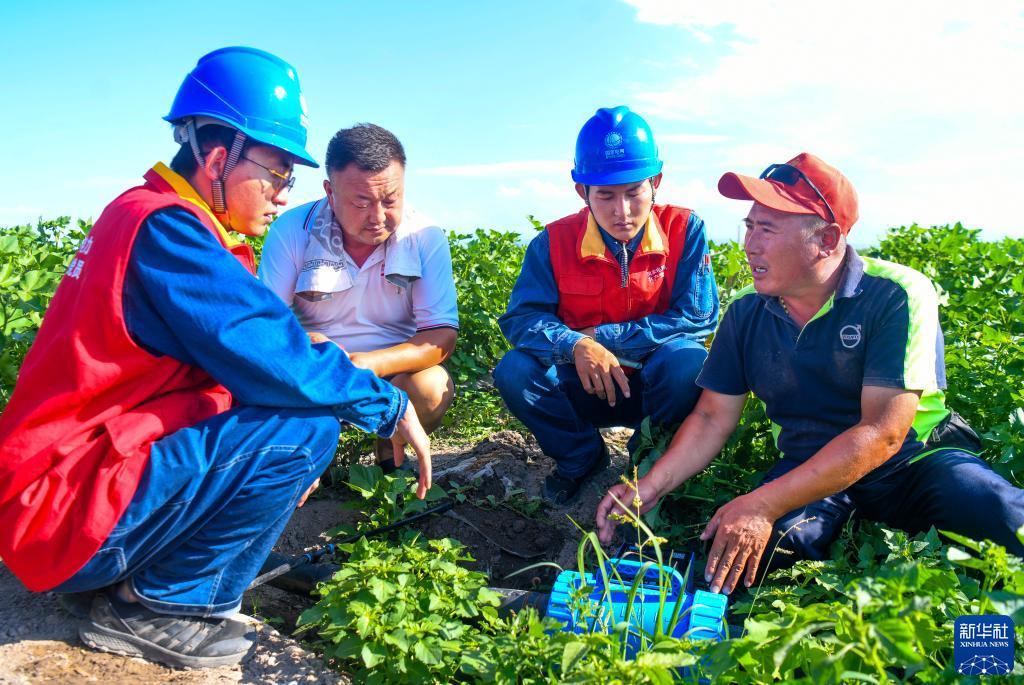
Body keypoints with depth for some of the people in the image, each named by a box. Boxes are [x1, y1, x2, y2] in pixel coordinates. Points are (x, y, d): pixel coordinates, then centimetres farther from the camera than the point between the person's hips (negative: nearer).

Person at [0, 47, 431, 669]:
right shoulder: (166, 227, -19)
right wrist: (392, 408, -10)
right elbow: (279, 364, -25)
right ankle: (158, 606, -5)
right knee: (309, 422, -20)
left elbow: (239, 354, 17)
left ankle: (131, 575, 10)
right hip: (64, 516, -10)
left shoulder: (143, 214, 12)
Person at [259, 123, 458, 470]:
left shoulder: (425, 238, -10)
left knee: (433, 386, -32)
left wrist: (369, 363, -33)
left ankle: (390, 454, 3)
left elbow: (442, 336, -15)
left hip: (393, 374, 0)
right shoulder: (292, 230, -10)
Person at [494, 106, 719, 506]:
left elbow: (697, 319, -16)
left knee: (687, 360, -34)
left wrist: (603, 336, -20)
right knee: (516, 370, -25)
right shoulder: (555, 242, -9)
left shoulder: (684, 230, -12)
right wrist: (576, 346, -35)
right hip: (586, 389, 1)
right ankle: (581, 457, 4)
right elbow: (520, 318, -14)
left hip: (657, 386, -1)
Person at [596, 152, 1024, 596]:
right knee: (738, 550, -26)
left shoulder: (896, 296, -16)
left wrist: (762, 505, -30)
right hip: (807, 469, 3)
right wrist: (651, 487, -16)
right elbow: (713, 417, 2)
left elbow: (882, 433, -22)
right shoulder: (746, 313, -1)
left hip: (913, 460, -3)